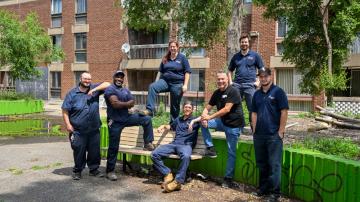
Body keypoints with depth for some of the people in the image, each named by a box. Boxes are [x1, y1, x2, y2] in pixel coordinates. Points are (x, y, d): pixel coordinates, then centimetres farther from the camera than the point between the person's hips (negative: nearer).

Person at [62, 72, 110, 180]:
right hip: (78, 131, -2)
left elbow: (107, 84, -3)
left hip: (94, 129, 3)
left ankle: (94, 169, 26)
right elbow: (65, 110, 0)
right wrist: (68, 124, -8)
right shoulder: (72, 93, 2)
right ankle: (77, 171, 23)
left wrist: (94, 89, -14)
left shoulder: (94, 89, 7)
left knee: (95, 151, 10)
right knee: (79, 151, 5)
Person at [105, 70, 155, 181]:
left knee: (147, 119, -3)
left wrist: (122, 104, -15)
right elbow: (115, 104, -24)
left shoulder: (126, 90, 14)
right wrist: (127, 103, -9)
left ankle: (148, 144, 6)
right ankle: (110, 171, 12)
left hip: (126, 117, 6)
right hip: (115, 121, -6)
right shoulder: (110, 89, -10)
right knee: (113, 147, -1)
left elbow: (132, 103, 1)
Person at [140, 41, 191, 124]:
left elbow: (187, 72, -3)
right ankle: (149, 110, -33)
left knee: (175, 105, 4)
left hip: (177, 84, -3)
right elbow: (161, 71, 20)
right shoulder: (165, 59, 12)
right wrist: (159, 83, 16)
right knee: (152, 87, -27)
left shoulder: (182, 58, 0)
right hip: (165, 81, 3)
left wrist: (185, 85, -11)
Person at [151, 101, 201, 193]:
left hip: (186, 145, -5)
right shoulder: (178, 119, 30)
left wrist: (193, 121, -15)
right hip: (173, 144, 5)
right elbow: (170, 126, 46)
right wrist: (163, 126, 25)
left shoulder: (195, 120, 15)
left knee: (186, 156, -41)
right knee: (154, 154, -18)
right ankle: (168, 174, -8)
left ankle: (177, 182, -31)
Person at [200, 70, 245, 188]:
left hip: (234, 125, -6)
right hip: (222, 122, 7)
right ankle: (210, 149, -2)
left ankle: (228, 178, 10)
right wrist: (204, 116, -16)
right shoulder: (216, 93, 7)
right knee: (203, 123, -9)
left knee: (231, 152, -3)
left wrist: (210, 117, -23)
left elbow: (227, 109, -23)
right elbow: (207, 108, 7)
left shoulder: (233, 91, -15)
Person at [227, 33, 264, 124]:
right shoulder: (236, 56, 14)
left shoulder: (255, 55, 5)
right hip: (237, 85, 3)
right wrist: (230, 82, 7)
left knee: (252, 108, 0)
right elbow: (230, 71, 21)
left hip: (250, 85, -3)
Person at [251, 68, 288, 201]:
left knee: (274, 164, -2)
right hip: (259, 135, 6)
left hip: (274, 135, -6)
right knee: (261, 164, 14)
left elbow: (284, 112, -8)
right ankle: (263, 189, 27)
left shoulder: (278, 92, -4)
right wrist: (254, 130, 8)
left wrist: (281, 131, -12)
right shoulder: (257, 94, 12)